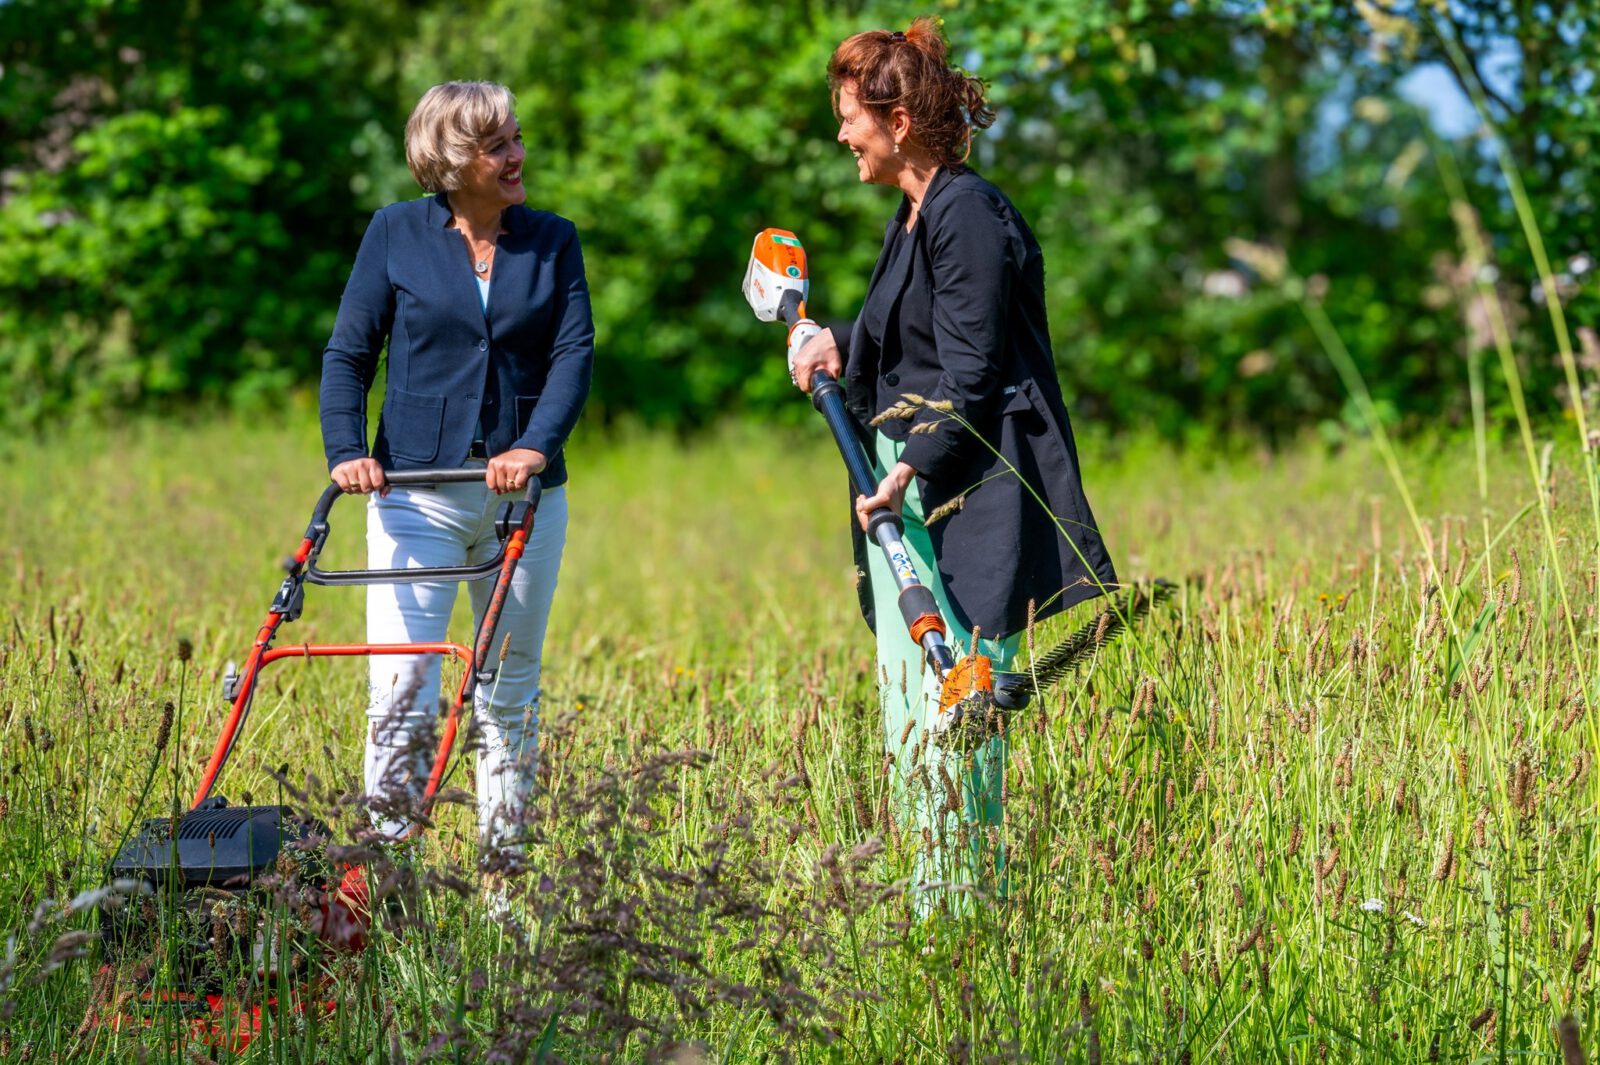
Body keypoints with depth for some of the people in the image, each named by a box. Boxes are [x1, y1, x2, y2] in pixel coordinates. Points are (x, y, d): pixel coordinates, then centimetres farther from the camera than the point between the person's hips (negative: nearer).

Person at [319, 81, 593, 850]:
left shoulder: (552, 241, 7)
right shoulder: (396, 234, 3)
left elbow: (575, 353, -3)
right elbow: (349, 353, 3)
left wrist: (536, 446, -19)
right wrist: (346, 453, -12)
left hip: (524, 494, 2)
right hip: (418, 493, -2)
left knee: (510, 689, 8)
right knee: (401, 688, -12)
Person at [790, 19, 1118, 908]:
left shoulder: (967, 214, -13)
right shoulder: (914, 216, 17)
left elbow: (970, 370, -17)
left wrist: (913, 469, -22)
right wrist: (842, 347, 7)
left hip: (969, 502, -10)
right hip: (911, 499, 10)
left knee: (952, 719, -10)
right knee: (910, 729, 11)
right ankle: (937, 914, 17)